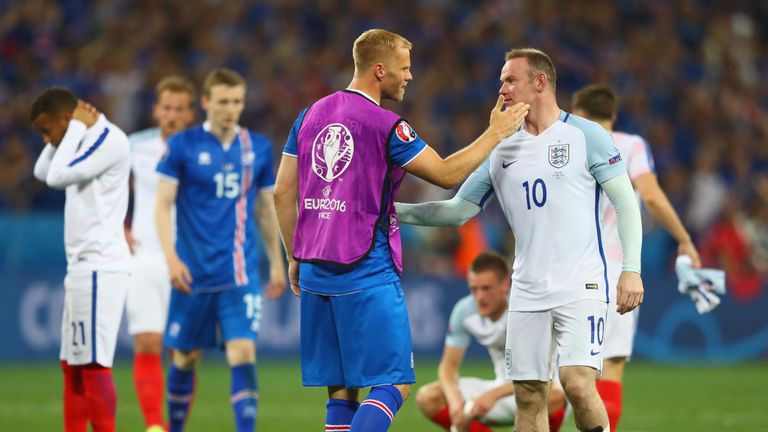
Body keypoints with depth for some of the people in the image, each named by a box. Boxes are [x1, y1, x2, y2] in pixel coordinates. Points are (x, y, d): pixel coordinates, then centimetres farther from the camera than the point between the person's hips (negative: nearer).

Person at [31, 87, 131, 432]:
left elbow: (58, 176, -19)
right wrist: (66, 134, 10)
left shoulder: (108, 139, -13)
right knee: (72, 364, 12)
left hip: (99, 268, -10)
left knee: (94, 363, -11)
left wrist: (76, 127, -9)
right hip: (83, 266, 10)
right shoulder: (88, 142, 17)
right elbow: (43, 172, 23)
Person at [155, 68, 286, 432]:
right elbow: (163, 205, -4)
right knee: (185, 357, 8)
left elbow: (266, 209, 16)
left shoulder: (258, 148, 6)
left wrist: (276, 262, 16)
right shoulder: (183, 145, -2)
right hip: (194, 273, -1)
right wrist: (171, 258, -14)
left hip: (241, 274, 1)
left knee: (243, 354, -11)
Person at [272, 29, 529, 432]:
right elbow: (447, 173, -3)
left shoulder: (311, 115, 10)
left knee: (340, 390, 10)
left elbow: (283, 194, 13)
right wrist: (496, 132, 8)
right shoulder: (386, 126, -10)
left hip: (315, 274, 7)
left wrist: (294, 257, 22)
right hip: (368, 277, -7)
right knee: (393, 384, -4)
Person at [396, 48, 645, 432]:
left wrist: (631, 269, -11)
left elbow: (625, 202, -3)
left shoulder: (585, 136, -3)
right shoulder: (501, 152, 12)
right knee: (528, 396, 3)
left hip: (580, 285, -5)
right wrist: (394, 211, 5)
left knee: (578, 384, -21)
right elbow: (458, 210, 15)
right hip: (527, 292, 5)